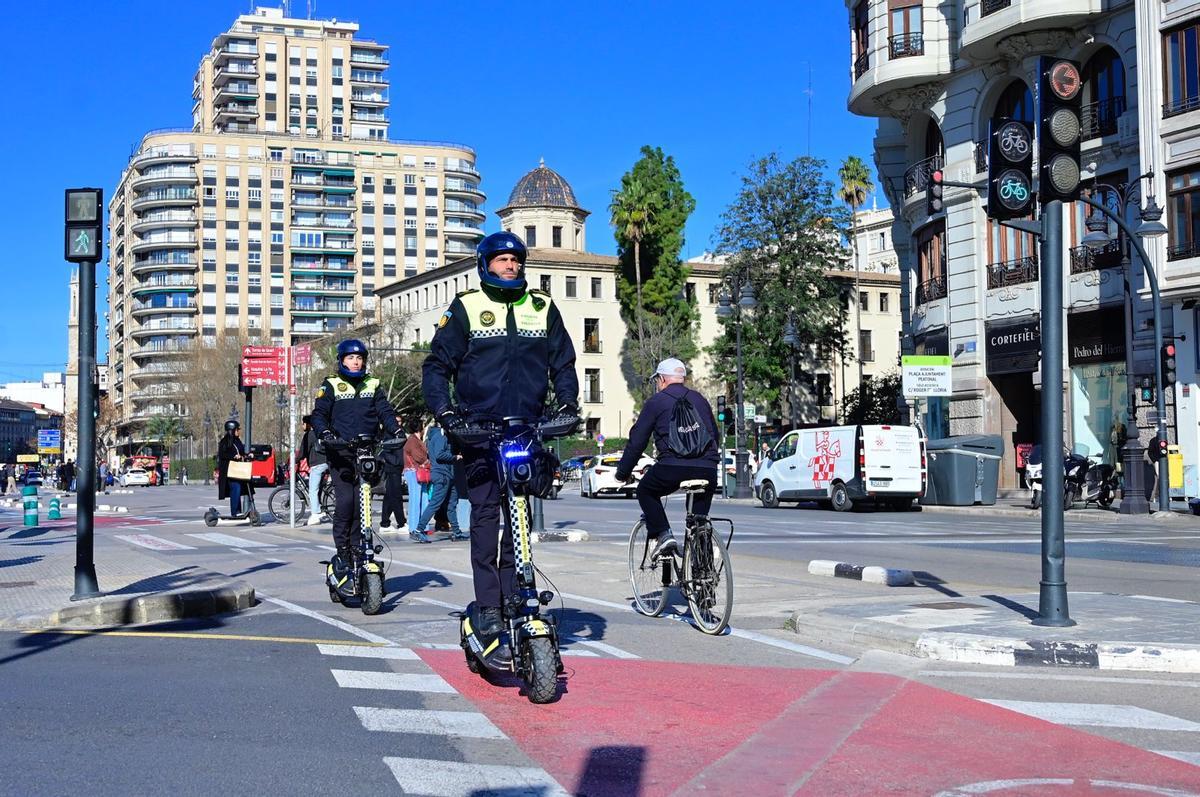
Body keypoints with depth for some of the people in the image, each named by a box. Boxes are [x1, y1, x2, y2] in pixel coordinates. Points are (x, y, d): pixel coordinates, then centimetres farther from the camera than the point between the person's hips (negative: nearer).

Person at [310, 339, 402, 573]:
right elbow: (319, 414, 1)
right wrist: (324, 433, -19)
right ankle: (342, 552, -7)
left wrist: (396, 430, -9)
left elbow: (385, 411, 10)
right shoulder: (331, 385, 8)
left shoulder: (373, 385, 17)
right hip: (341, 454, -3)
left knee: (362, 503, -1)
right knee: (345, 501, -14)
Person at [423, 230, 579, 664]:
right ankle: (489, 607, -8)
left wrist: (567, 403, 2)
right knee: (486, 514, -10)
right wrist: (444, 410, -9)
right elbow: (436, 365, 6)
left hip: (528, 430, 2)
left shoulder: (543, 308, 13)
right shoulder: (466, 307, 6)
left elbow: (563, 363, 18)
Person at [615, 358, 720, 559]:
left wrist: (623, 473, 17)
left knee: (645, 491, 22)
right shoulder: (700, 400, 22)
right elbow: (715, 435, 30)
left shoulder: (656, 402, 8)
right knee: (699, 513, 24)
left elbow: (637, 441, 8)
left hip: (673, 467, -4)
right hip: (707, 470, 4)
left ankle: (663, 535, 5)